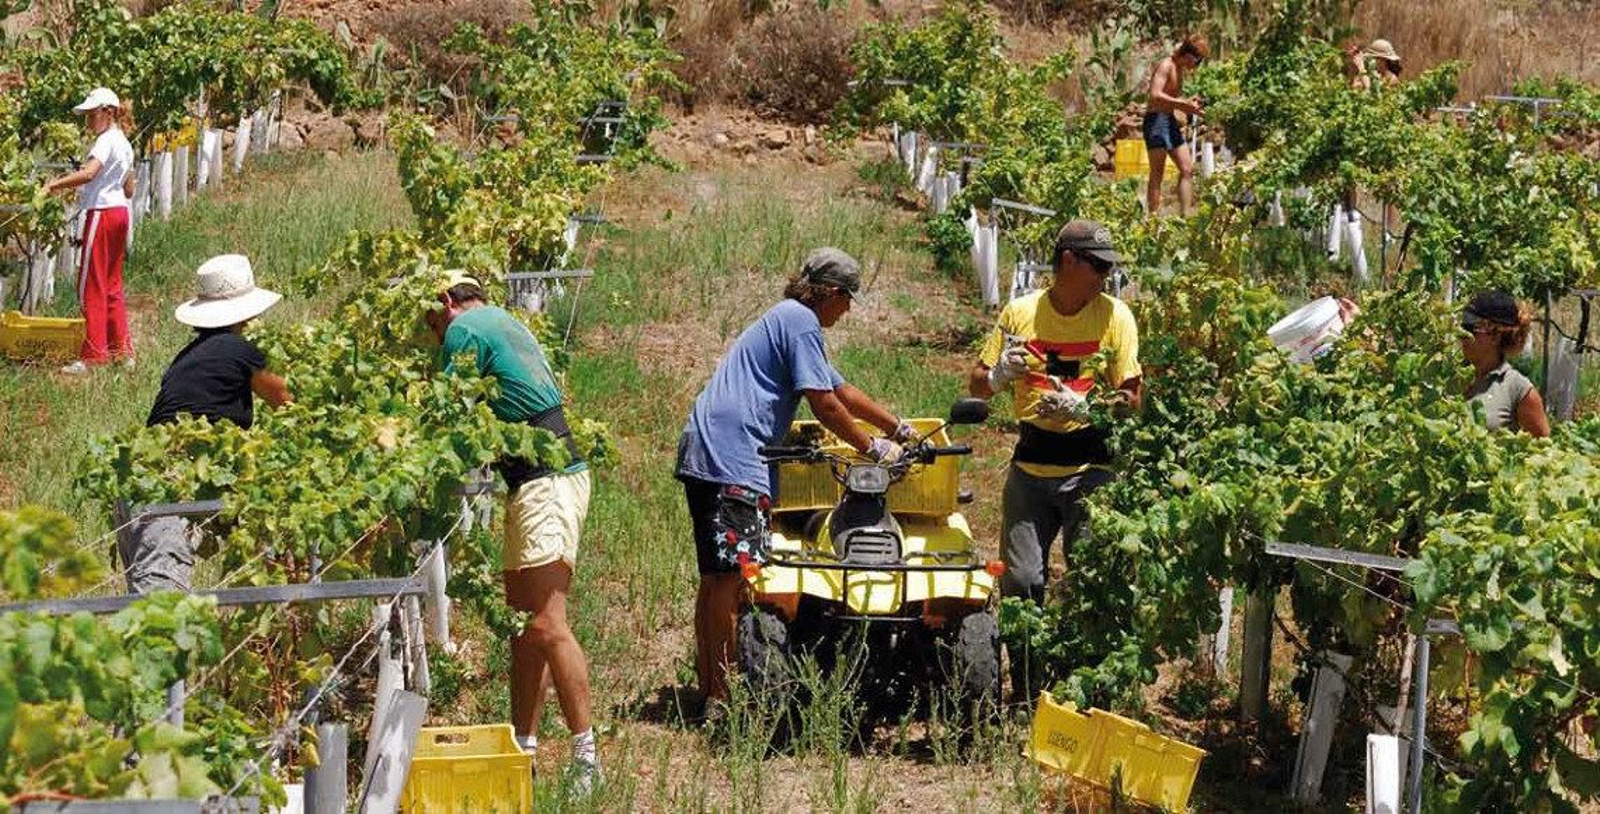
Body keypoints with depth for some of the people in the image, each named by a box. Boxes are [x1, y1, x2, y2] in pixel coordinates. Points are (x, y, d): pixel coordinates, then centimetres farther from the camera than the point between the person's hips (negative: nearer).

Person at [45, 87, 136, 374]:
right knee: (112, 286, 14)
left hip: (102, 213, -10)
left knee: (92, 286, -6)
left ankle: (94, 355, -7)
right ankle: (123, 352, 15)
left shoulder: (107, 141, -13)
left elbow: (88, 173, -30)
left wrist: (55, 184, -27)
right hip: (120, 212, 10)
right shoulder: (124, 144, 16)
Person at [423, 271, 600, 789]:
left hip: (546, 483, -10)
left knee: (546, 624, -13)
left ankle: (586, 755, -13)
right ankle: (524, 746, 15)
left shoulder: (465, 330, -5)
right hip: (543, 479, 10)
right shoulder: (503, 323, 24)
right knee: (523, 624, 12)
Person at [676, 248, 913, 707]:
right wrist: (872, 449, 1)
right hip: (734, 460, -11)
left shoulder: (787, 318, 27)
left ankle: (706, 686, 16)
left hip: (705, 456, 11)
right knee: (734, 574, -14)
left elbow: (841, 390, 33)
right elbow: (823, 402, -10)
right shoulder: (801, 322, -6)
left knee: (716, 576, 12)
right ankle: (718, 696, -17)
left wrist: (899, 429, 36)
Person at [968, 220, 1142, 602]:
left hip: (1090, 470, -1)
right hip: (1029, 466, 1)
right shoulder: (1020, 312, 3)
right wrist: (999, 377, -13)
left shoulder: (1114, 315, 0)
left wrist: (1084, 408, -18)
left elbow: (1132, 398, -2)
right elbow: (976, 385, 9)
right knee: (1019, 580, 1)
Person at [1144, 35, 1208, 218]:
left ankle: (1186, 215, 7)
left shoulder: (1181, 70, 15)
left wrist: (1188, 102, 7)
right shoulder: (1166, 66, -14)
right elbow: (1155, 95, -26)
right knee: (1157, 174, -7)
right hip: (1156, 120, -9)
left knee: (1187, 169, 6)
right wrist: (1183, 104, -25)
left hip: (1171, 121, 9)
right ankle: (1153, 217, -6)